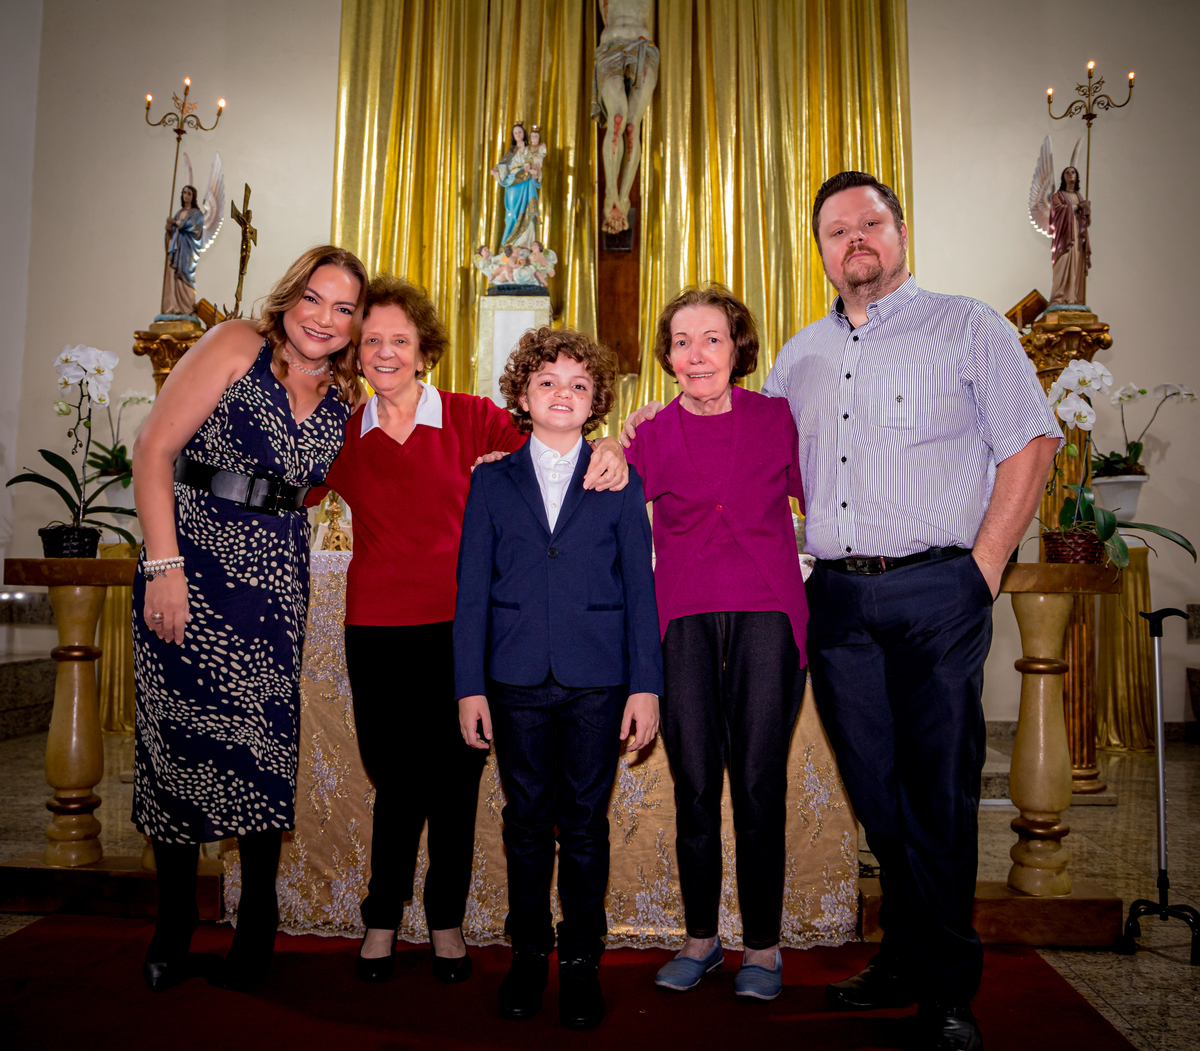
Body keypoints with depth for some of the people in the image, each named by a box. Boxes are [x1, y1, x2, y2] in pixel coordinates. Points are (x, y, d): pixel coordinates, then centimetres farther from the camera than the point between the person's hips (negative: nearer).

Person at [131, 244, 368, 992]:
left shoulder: (345, 399, 9)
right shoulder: (237, 347, -4)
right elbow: (154, 451, -8)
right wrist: (164, 566, -15)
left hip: (274, 579, 3)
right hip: (189, 563, -3)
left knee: (264, 740, 3)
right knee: (179, 731, 3)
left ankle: (258, 922, 20)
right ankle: (174, 926, 20)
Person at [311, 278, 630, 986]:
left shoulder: (472, 418, 1)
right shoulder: (342, 432, 8)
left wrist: (607, 446, -21)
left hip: (460, 625, -1)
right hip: (378, 628, 1)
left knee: (455, 778, 8)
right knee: (398, 779, 8)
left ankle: (447, 921, 31)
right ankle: (383, 920, 32)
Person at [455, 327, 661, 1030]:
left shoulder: (620, 482, 7)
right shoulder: (491, 480, 9)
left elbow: (640, 586, 3)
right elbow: (473, 587, 6)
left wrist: (646, 685, -3)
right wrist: (470, 685, 0)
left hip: (596, 680, -1)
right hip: (517, 680, 1)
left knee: (585, 821, 6)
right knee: (527, 820, 10)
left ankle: (582, 958, 22)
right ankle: (529, 952, 26)